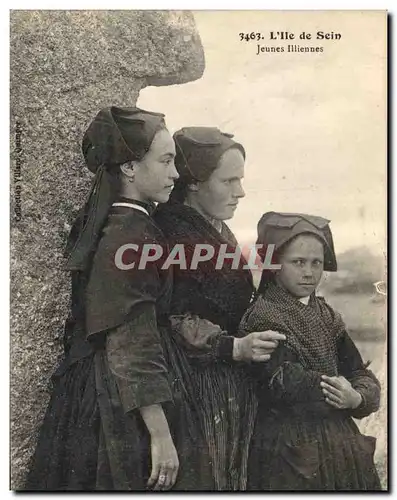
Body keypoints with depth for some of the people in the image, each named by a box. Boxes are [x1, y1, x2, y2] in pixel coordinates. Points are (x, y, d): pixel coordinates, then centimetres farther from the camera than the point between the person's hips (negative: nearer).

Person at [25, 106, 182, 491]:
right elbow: (133, 348, -23)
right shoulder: (131, 237, -21)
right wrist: (161, 435, -18)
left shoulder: (106, 226, 6)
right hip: (120, 411, -9)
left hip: (92, 393, 9)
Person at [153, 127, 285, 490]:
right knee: (203, 477, 1)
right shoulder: (176, 234, -17)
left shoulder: (215, 229, 11)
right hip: (198, 387, -9)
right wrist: (235, 347, -25)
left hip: (232, 384, 9)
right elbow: (174, 322, -20)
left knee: (230, 472, 17)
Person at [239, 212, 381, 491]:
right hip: (290, 449, -6)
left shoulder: (326, 316, 8)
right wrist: (339, 393, -11)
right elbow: (283, 381, -22)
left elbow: (359, 373, 6)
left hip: (340, 441, 6)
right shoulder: (263, 316, -13)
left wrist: (358, 398, -15)